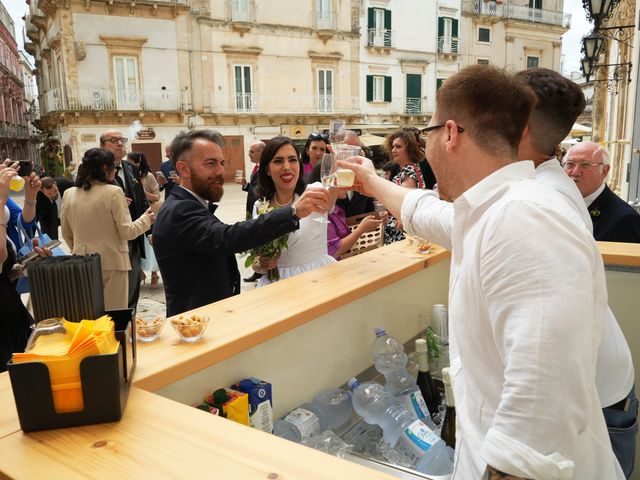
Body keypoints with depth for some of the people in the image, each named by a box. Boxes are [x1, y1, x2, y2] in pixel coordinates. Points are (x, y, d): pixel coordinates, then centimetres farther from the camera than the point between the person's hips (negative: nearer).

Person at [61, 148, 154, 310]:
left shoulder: (69, 194, 4)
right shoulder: (114, 192, -12)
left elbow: (66, 234, 13)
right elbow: (127, 232, -9)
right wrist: (145, 220, 7)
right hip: (111, 263, -5)